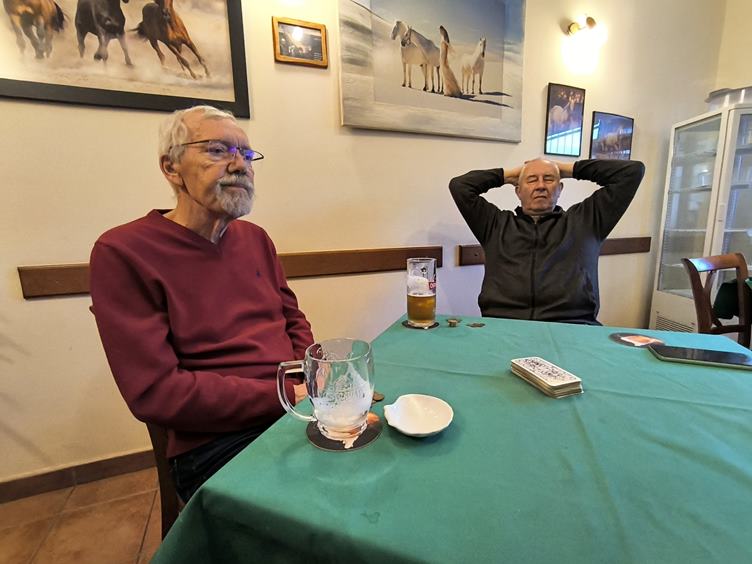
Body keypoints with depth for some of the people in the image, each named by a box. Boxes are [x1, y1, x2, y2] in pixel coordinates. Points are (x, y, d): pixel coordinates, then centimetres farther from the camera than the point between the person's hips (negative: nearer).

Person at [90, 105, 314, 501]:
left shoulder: (255, 238, 10)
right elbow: (156, 392, -15)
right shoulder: (122, 252, -9)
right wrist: (286, 395, -16)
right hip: (218, 441, -5)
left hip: (298, 406, 6)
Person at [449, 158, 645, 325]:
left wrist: (570, 169, 26)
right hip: (502, 327, 1)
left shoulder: (583, 220, 21)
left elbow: (633, 171, 21)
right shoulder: (498, 224, 21)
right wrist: (507, 174, 26)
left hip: (572, 326, 0)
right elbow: (459, 185, 18)